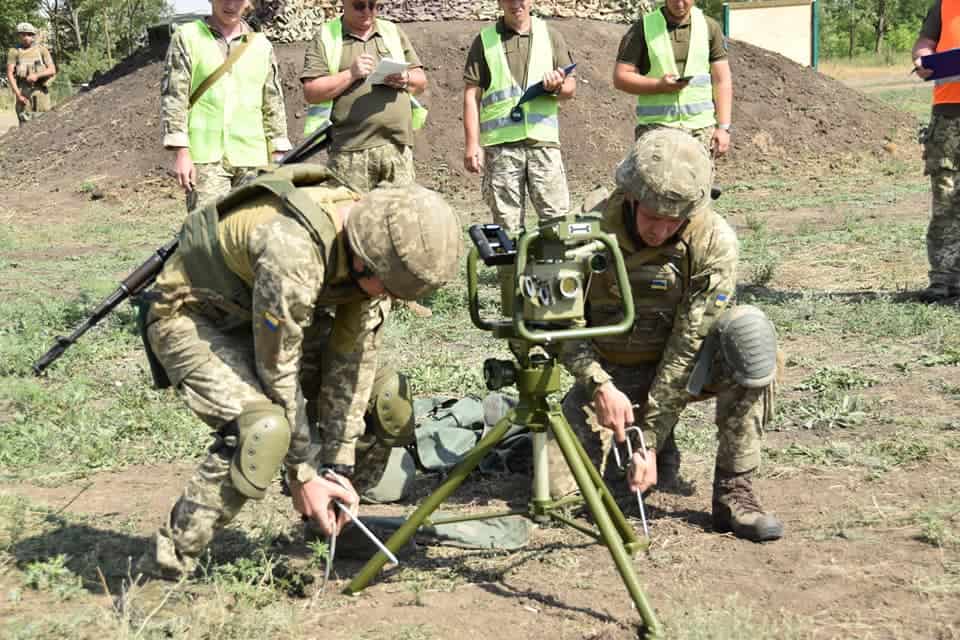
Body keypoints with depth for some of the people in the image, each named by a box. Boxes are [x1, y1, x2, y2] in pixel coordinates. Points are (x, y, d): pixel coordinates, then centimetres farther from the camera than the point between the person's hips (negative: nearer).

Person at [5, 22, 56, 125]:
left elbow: (52, 70, -1)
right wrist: (18, 94, -12)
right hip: (23, 90, 0)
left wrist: (37, 75, -19)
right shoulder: (14, 52, 3)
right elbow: (10, 74, -2)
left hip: (40, 89, 0)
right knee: (25, 123, -6)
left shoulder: (42, 50, 4)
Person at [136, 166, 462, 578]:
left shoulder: (375, 247, -15)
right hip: (189, 316, -8)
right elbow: (278, 371, -30)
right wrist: (302, 475, -21)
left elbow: (351, 361, -10)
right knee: (264, 429, -31)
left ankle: (330, 519, 18)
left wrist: (338, 467, -12)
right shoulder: (293, 249, -38)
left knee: (371, 380, -1)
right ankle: (166, 567, -21)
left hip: (252, 315, 8)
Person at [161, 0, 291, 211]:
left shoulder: (262, 45, 15)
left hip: (251, 157, 3)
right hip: (205, 155, -3)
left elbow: (273, 106, 16)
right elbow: (173, 97, 0)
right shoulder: (187, 38, 6)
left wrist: (278, 158, 10)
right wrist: (181, 152, -8)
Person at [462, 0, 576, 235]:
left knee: (557, 217, -4)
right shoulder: (485, 41, 10)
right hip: (500, 144, -1)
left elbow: (571, 87, 14)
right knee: (507, 222, 0)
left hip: (543, 140, 1)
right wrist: (472, 144, -4)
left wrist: (557, 87, -11)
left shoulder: (550, 36, 14)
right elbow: (472, 95, 5)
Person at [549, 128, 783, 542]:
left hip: (678, 368, -1)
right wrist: (599, 385, -29)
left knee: (748, 331, -32)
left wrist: (650, 438, -24)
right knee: (557, 485, -15)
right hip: (611, 371, 1)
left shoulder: (713, 243, -22)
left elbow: (689, 345, -22)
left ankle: (733, 493, -23)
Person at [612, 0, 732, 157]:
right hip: (656, 126, -2)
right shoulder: (643, 28, -1)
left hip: (700, 128, 2)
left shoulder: (709, 28, 5)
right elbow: (620, 78, -4)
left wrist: (723, 127, -4)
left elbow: (722, 81, 4)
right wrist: (659, 86, -19)